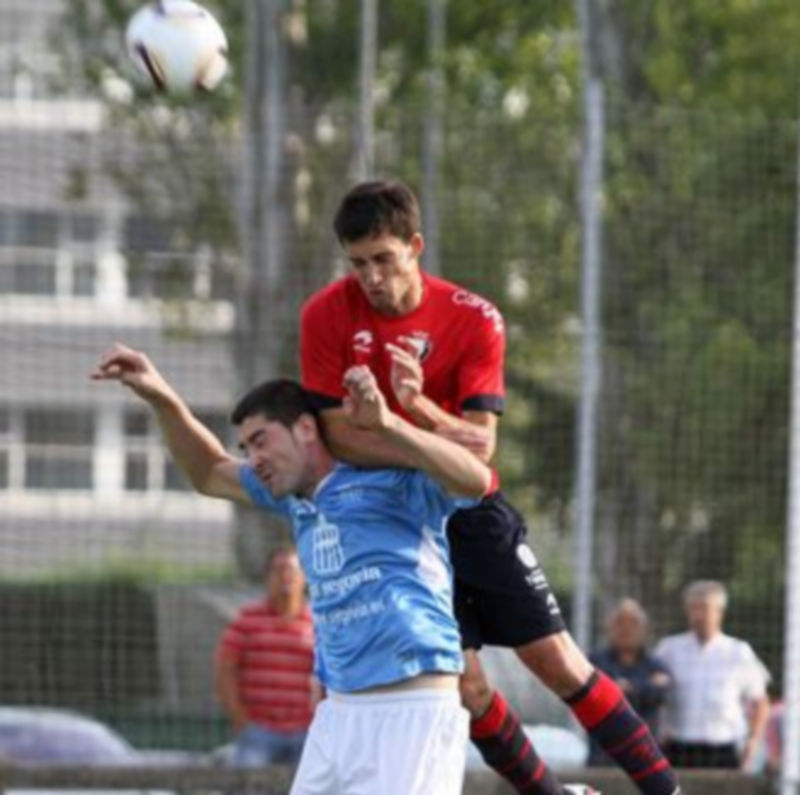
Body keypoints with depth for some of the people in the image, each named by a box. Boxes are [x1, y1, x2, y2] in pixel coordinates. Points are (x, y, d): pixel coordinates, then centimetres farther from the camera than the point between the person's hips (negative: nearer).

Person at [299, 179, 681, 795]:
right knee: (466, 686, -5)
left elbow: (481, 444, -15)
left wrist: (420, 408, -36)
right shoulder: (327, 316, -11)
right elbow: (336, 434, -16)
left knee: (558, 662, -3)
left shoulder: (474, 320, -11)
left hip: (473, 514, 0)